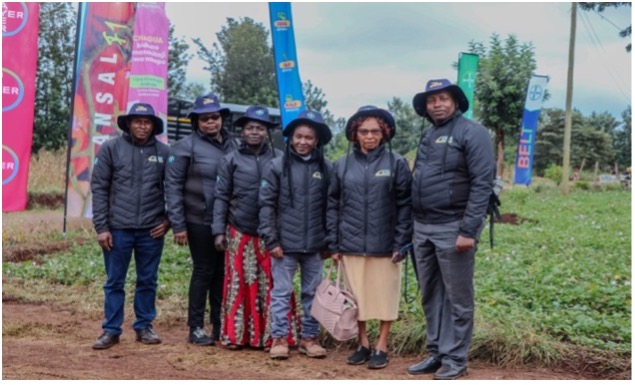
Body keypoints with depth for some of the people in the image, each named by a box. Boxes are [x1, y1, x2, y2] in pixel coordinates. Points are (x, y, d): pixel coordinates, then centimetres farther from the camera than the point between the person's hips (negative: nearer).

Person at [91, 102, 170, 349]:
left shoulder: (163, 152, 3)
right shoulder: (111, 148, -1)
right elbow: (99, 188, -2)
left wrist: (168, 220, -1)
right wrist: (101, 227, -6)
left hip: (152, 230, 1)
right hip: (118, 228, -1)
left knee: (148, 281, 10)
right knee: (114, 283, 7)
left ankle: (144, 327, 23)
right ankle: (111, 330, 17)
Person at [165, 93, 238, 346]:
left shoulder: (232, 145, 8)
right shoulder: (186, 147, -5)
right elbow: (173, 186, -7)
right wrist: (178, 225, -11)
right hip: (200, 221, -4)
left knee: (223, 273, 9)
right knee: (203, 272, 3)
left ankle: (220, 325, 22)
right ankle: (196, 328, 16)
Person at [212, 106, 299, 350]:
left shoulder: (279, 159, 3)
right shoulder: (231, 160, 4)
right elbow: (221, 197, 5)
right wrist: (219, 231, -1)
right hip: (239, 233, 0)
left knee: (270, 284, 3)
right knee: (239, 283, 6)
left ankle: (271, 335, 14)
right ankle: (235, 335, 17)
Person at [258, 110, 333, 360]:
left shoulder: (326, 169, 2)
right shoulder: (277, 166, -3)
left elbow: (330, 207, 6)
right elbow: (266, 205, -3)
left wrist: (328, 241, 4)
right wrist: (271, 240, -7)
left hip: (314, 245, 2)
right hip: (285, 243, -2)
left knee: (313, 292, 11)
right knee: (281, 292, 6)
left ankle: (309, 337, 22)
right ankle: (279, 338, 16)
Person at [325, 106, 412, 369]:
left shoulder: (396, 163, -1)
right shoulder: (342, 165, 6)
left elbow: (405, 205, -2)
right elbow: (333, 205, 7)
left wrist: (400, 243, -9)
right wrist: (334, 244, 3)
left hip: (384, 245, -2)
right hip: (351, 245, 2)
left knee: (385, 295, 6)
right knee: (357, 296, 10)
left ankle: (381, 347, 19)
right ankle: (363, 344, 26)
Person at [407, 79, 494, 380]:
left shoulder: (472, 133, -8)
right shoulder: (428, 135, 15)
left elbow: (482, 184, -15)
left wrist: (468, 230, -20)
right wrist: (414, 225, 14)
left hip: (452, 228, -7)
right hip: (423, 228, 8)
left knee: (457, 298, 3)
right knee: (430, 296, 14)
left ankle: (455, 359, 14)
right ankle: (436, 352, 25)